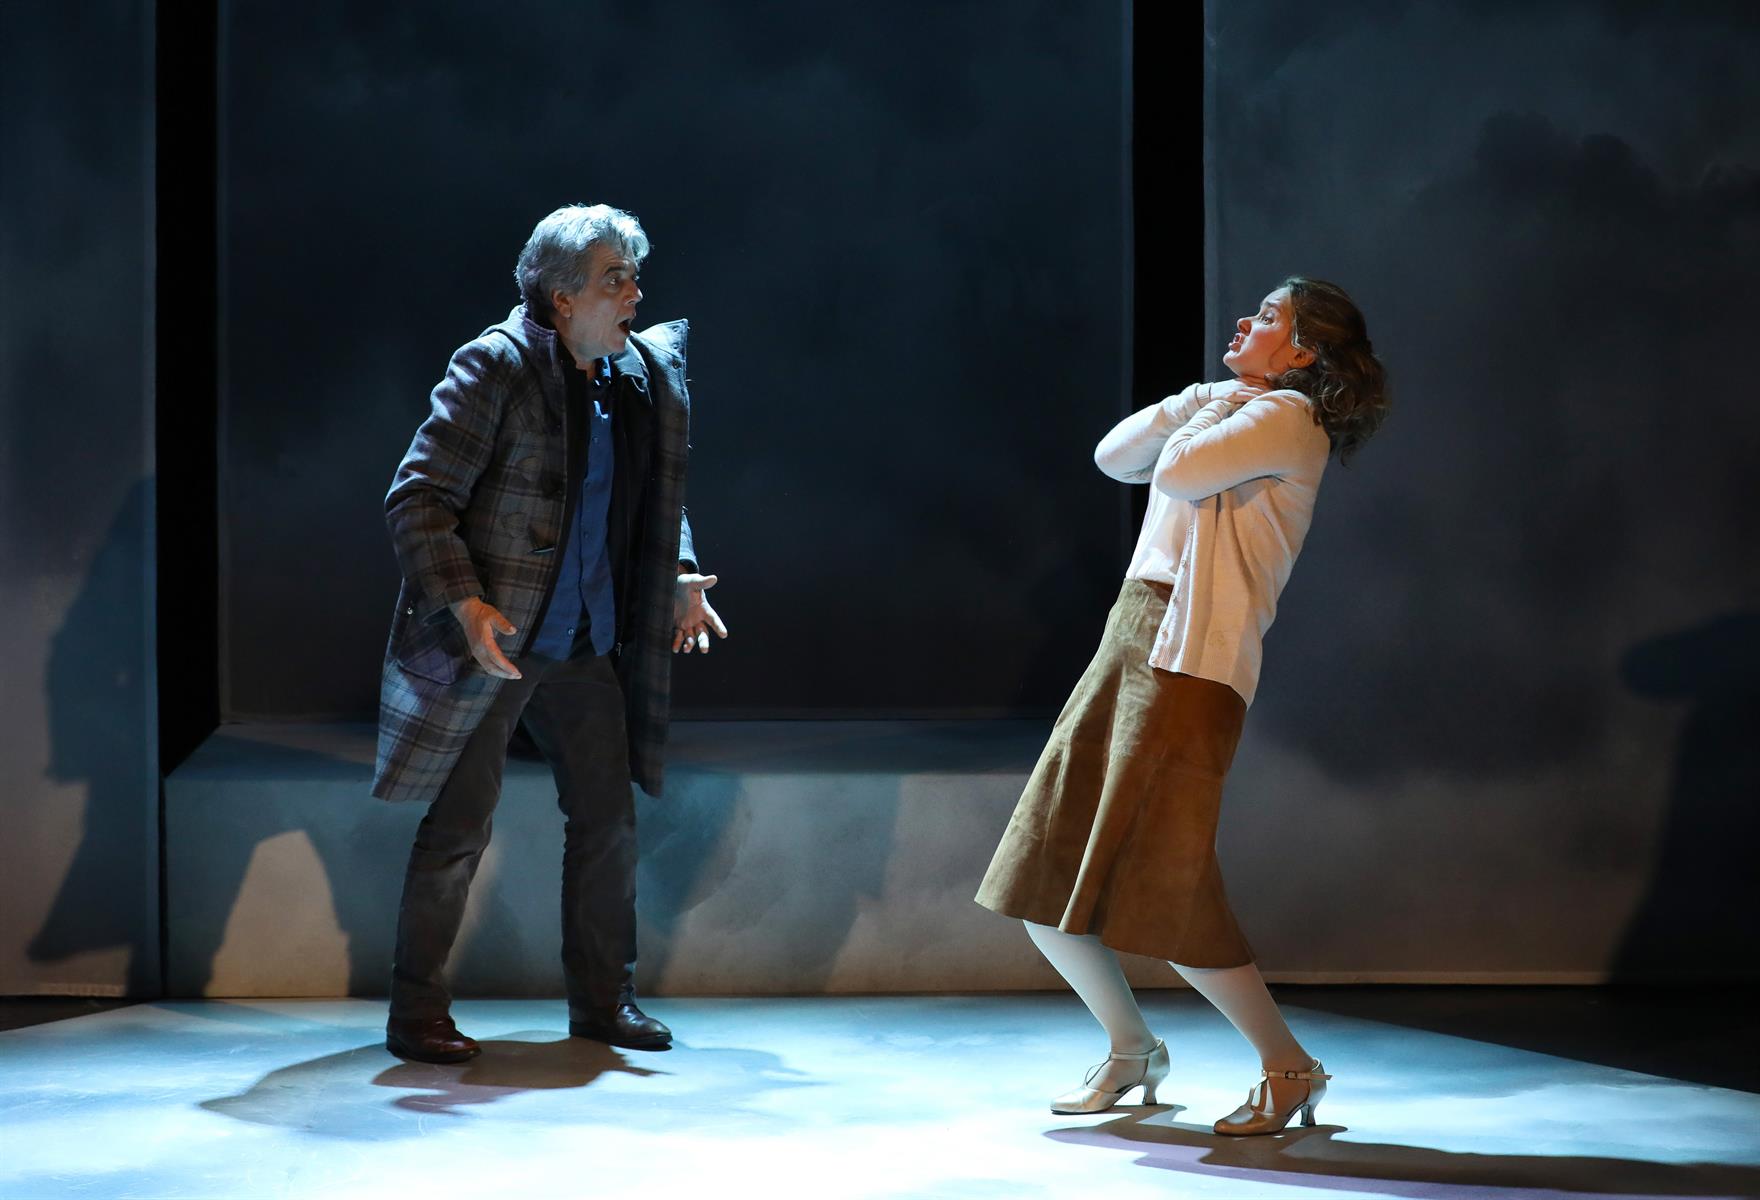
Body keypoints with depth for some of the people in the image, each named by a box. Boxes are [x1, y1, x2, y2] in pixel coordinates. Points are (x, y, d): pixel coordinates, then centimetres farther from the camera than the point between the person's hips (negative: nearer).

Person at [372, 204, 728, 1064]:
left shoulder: (642, 373, 6)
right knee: (459, 826, -1)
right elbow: (417, 500, -14)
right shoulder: (496, 367, -13)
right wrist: (467, 606, -23)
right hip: (490, 641, -6)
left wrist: (679, 580, 7)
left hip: (586, 644, 6)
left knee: (607, 817, 10)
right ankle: (415, 1015, 10)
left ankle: (602, 999, 24)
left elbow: (655, 498, 22)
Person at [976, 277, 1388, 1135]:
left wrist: (1210, 416, 2)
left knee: (1161, 894, -14)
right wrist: (1201, 398, 9)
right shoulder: (1224, 411, 23)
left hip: (1191, 661, -9)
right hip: (1125, 645, 9)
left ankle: (1288, 1068, 0)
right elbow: (1114, 456, 18)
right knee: (1042, 888, 9)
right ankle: (1131, 1051, 26)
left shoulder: (1289, 417, -5)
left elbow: (1178, 471, -17)